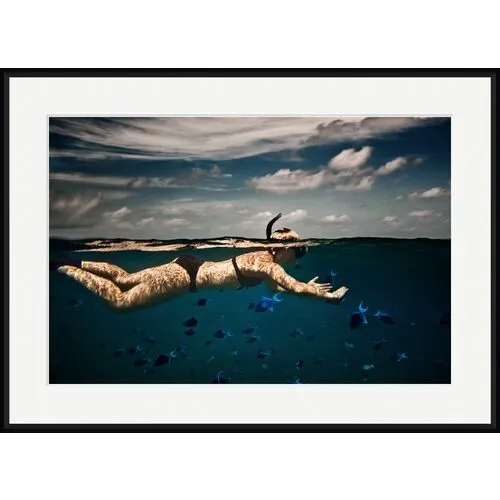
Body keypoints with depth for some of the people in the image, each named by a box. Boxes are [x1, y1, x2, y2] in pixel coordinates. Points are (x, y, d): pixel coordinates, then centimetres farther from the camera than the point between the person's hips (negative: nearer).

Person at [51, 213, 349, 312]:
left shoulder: (264, 256, 8)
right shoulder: (269, 264, -17)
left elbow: (277, 288, 23)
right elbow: (296, 289, -25)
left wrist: (308, 287, 18)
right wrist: (328, 296, -13)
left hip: (190, 266, 8)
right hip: (187, 277, -8)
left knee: (125, 279, 20)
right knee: (120, 301, -1)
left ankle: (75, 263, 24)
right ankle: (62, 267, 4)